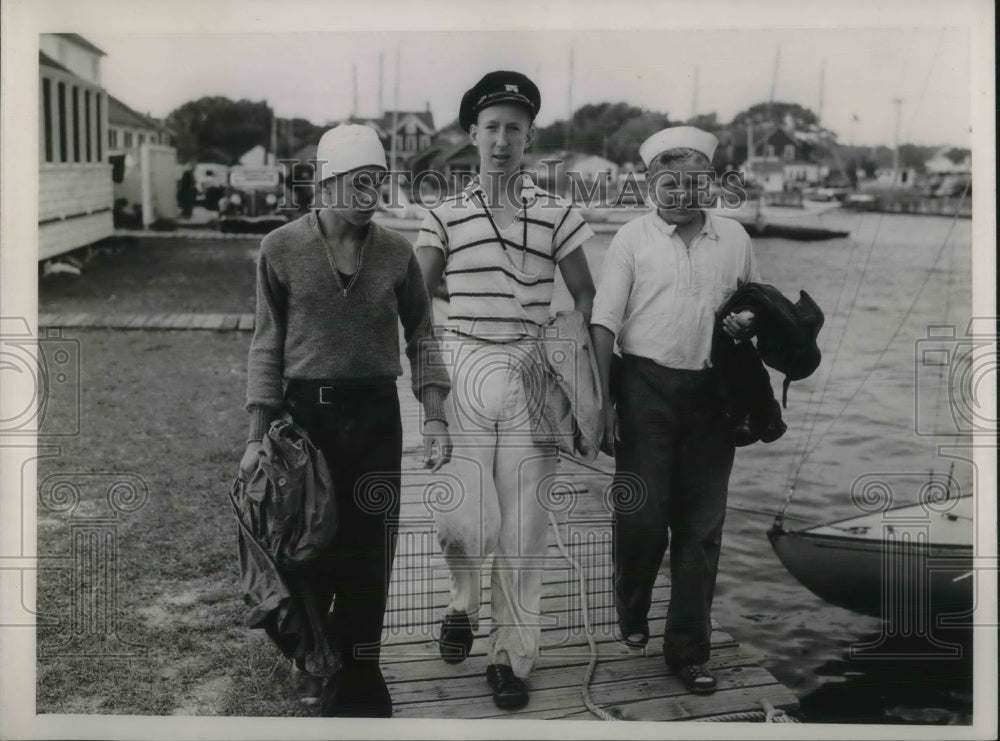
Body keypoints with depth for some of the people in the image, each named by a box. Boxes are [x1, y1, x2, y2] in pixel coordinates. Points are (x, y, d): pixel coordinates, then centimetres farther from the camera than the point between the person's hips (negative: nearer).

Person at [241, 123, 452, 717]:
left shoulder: (397, 253, -1)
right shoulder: (282, 249, -4)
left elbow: (422, 337, 6)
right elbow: (268, 344, 0)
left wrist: (436, 418, -3)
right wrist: (258, 434, -2)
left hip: (375, 413, 1)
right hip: (304, 410, -1)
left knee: (369, 555, 5)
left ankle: (355, 682, 21)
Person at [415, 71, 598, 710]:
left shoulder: (557, 216, 5)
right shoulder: (446, 216, 5)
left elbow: (588, 300, 8)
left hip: (529, 376, 0)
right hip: (462, 373, 0)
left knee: (523, 525, 2)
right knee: (465, 521, -5)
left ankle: (512, 655, 17)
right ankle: (464, 603, 28)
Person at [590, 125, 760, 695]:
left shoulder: (735, 238, 9)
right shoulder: (633, 239, 0)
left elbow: (758, 308, 20)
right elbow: (605, 324, -2)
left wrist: (748, 323, -5)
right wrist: (603, 402, -7)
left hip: (712, 391, 3)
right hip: (646, 387, -2)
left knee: (702, 522, 6)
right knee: (642, 512, -2)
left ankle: (689, 648, 18)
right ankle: (631, 615, 27)